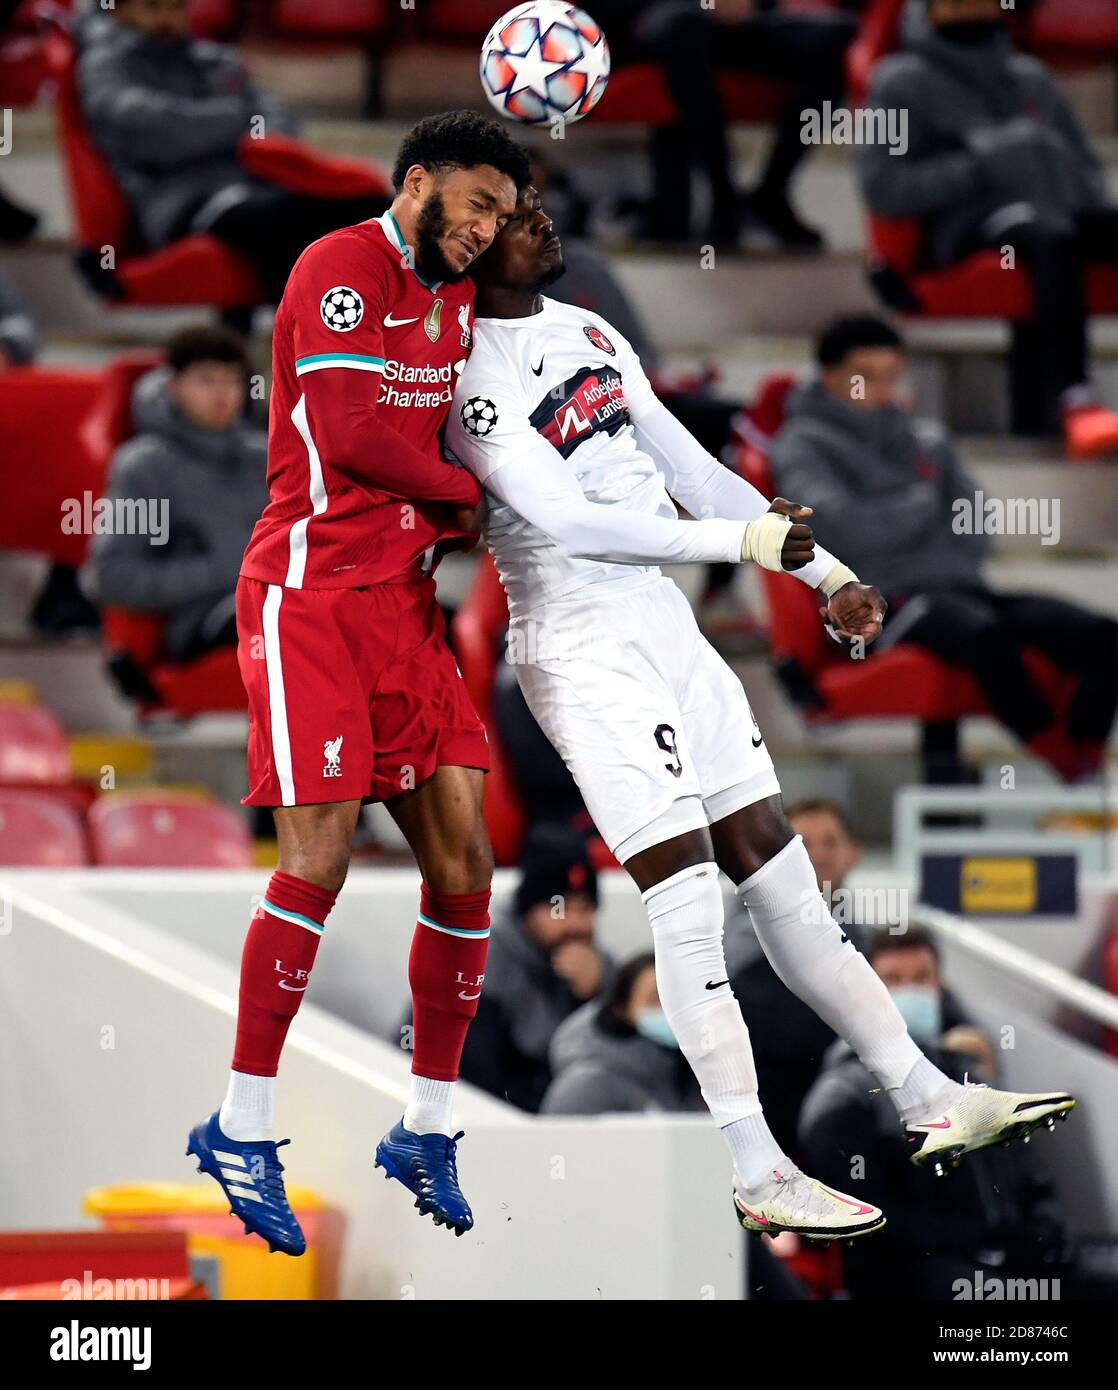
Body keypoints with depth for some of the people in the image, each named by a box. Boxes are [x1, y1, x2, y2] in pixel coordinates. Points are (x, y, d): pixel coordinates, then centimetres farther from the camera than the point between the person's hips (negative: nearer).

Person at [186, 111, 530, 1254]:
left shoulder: (458, 298, 17)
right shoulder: (340, 268, -9)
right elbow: (352, 436, -17)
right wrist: (470, 497, -4)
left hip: (404, 603, 8)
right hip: (310, 593, -8)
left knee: (463, 860, 1)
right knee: (319, 858, -14)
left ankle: (427, 1129, 12)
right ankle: (241, 1127, -4)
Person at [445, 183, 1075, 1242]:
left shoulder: (591, 332, 14)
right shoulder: (472, 371, -14)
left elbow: (689, 469, 19)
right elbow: (565, 520, -23)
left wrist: (824, 572, 14)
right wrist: (745, 540, -26)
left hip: (668, 626, 8)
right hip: (582, 648, -8)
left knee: (782, 880, 10)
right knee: (687, 905, -10)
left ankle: (926, 1098, 13)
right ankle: (756, 1174, -8)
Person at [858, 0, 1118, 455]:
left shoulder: (1032, 78, 31)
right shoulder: (904, 81, 15)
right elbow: (882, 187, 2)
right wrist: (978, 168, -7)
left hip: (1066, 213, 5)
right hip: (977, 225, -5)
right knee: (1052, 238, -40)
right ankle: (1071, 399, -50)